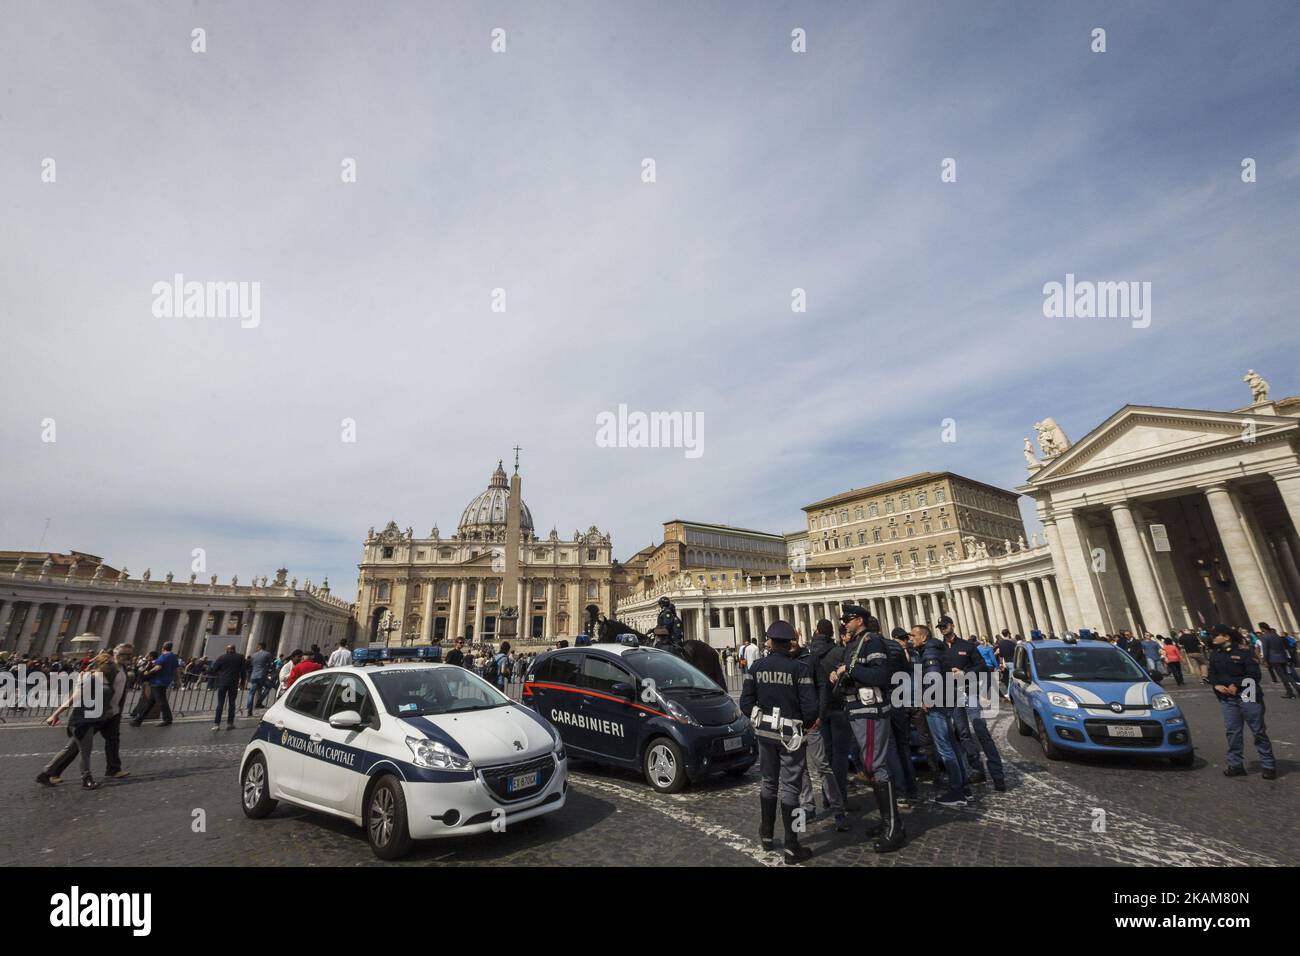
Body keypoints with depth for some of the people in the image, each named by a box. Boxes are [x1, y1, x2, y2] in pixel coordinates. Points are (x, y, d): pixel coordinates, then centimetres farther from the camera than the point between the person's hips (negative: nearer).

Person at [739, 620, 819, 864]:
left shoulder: (756, 667, -4)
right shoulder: (799, 668, -14)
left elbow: (745, 702, -4)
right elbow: (810, 707, -17)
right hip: (791, 733, -3)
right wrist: (805, 725, 3)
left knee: (768, 783, 19)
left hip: (765, 732, 3)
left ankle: (766, 836, 31)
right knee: (789, 787, 6)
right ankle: (791, 848, 13)